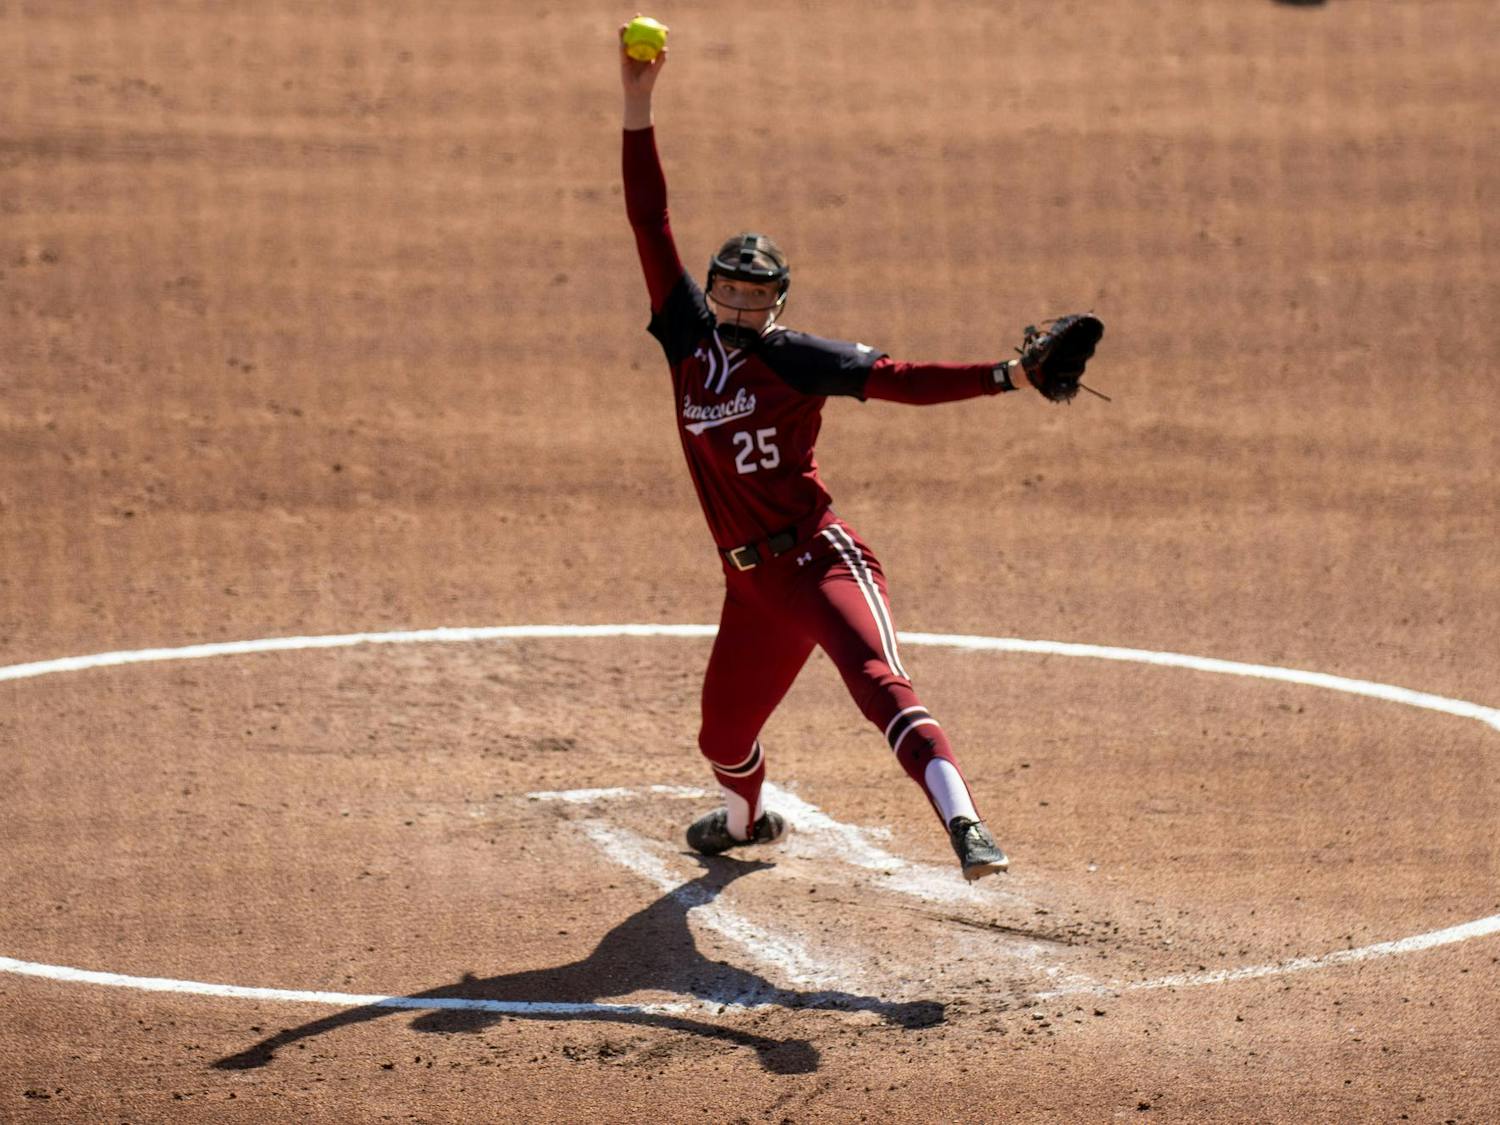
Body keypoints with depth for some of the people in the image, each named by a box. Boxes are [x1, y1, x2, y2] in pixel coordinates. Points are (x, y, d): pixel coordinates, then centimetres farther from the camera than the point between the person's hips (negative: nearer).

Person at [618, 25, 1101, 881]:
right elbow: (651, 226, 8)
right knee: (724, 735, 18)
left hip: (819, 559, -6)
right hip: (752, 581, 6)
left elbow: (900, 380, -10)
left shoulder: (795, 359, -3)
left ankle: (965, 824, -43)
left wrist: (1006, 377, -22)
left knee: (881, 684, -27)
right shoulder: (691, 339, 10)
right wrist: (638, 111, 3)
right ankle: (746, 820, 52)